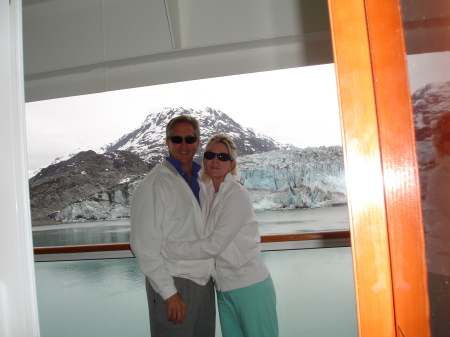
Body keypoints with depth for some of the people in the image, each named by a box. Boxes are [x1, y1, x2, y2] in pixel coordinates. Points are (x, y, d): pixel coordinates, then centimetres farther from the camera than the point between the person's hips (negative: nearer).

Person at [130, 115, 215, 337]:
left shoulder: (201, 180, 9)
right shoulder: (155, 183, -12)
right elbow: (144, 245, -15)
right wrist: (169, 293, -15)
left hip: (205, 284, 7)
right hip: (173, 286, -6)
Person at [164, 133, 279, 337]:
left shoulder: (237, 195, -16)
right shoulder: (205, 193, 6)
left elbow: (214, 245, -22)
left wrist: (167, 247, -19)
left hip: (250, 286, -6)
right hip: (224, 288, 6)